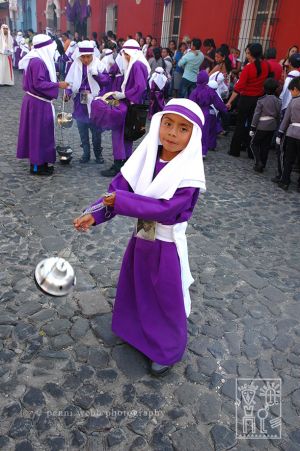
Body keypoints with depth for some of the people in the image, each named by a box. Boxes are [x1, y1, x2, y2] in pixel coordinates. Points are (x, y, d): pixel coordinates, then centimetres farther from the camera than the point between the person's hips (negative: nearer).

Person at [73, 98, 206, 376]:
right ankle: (135, 329, 54)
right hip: (140, 236, 6)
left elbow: (165, 209, -30)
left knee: (166, 298, 13)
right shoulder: (148, 156, -8)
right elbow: (120, 186, -10)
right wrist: (95, 215, -21)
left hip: (167, 245, -5)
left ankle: (168, 350, 39)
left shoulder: (189, 173, -23)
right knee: (134, 287, 25)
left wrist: (120, 201, -28)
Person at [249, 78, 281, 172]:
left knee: (254, 144, 8)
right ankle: (262, 165, 18)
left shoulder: (261, 100, -11)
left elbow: (256, 115, -11)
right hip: (272, 127, 5)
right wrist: (277, 127, 17)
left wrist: (252, 128, -8)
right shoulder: (278, 101, 2)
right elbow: (278, 115, 7)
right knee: (266, 146, 12)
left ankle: (258, 162, -6)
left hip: (261, 126, -5)